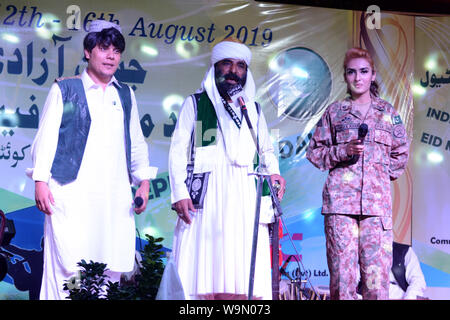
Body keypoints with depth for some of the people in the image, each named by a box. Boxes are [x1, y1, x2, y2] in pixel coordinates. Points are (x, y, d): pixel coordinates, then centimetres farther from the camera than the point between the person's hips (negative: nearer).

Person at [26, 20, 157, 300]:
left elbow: (136, 141, 21)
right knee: (68, 265, -9)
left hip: (115, 194, 4)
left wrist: (144, 181, 12)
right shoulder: (64, 89, 7)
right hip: (72, 191, -4)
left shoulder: (126, 95, 18)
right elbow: (46, 137, 3)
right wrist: (41, 181, -5)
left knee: (111, 267, 0)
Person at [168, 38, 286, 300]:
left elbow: (267, 150, 27)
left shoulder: (254, 109, 23)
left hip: (245, 197, 3)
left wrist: (273, 171, 4)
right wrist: (179, 192, -6)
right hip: (205, 195, -2)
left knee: (242, 276, -7)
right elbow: (178, 150, 7)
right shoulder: (196, 103, 14)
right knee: (203, 265, -10)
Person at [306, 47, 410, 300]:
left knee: (378, 269, -7)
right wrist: (343, 152, -4)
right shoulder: (334, 112, 12)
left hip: (377, 200, 1)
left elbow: (401, 154, 18)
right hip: (340, 199, 0)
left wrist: (382, 174, 5)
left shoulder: (387, 112, 15)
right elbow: (314, 151, 11)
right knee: (342, 269, -5)